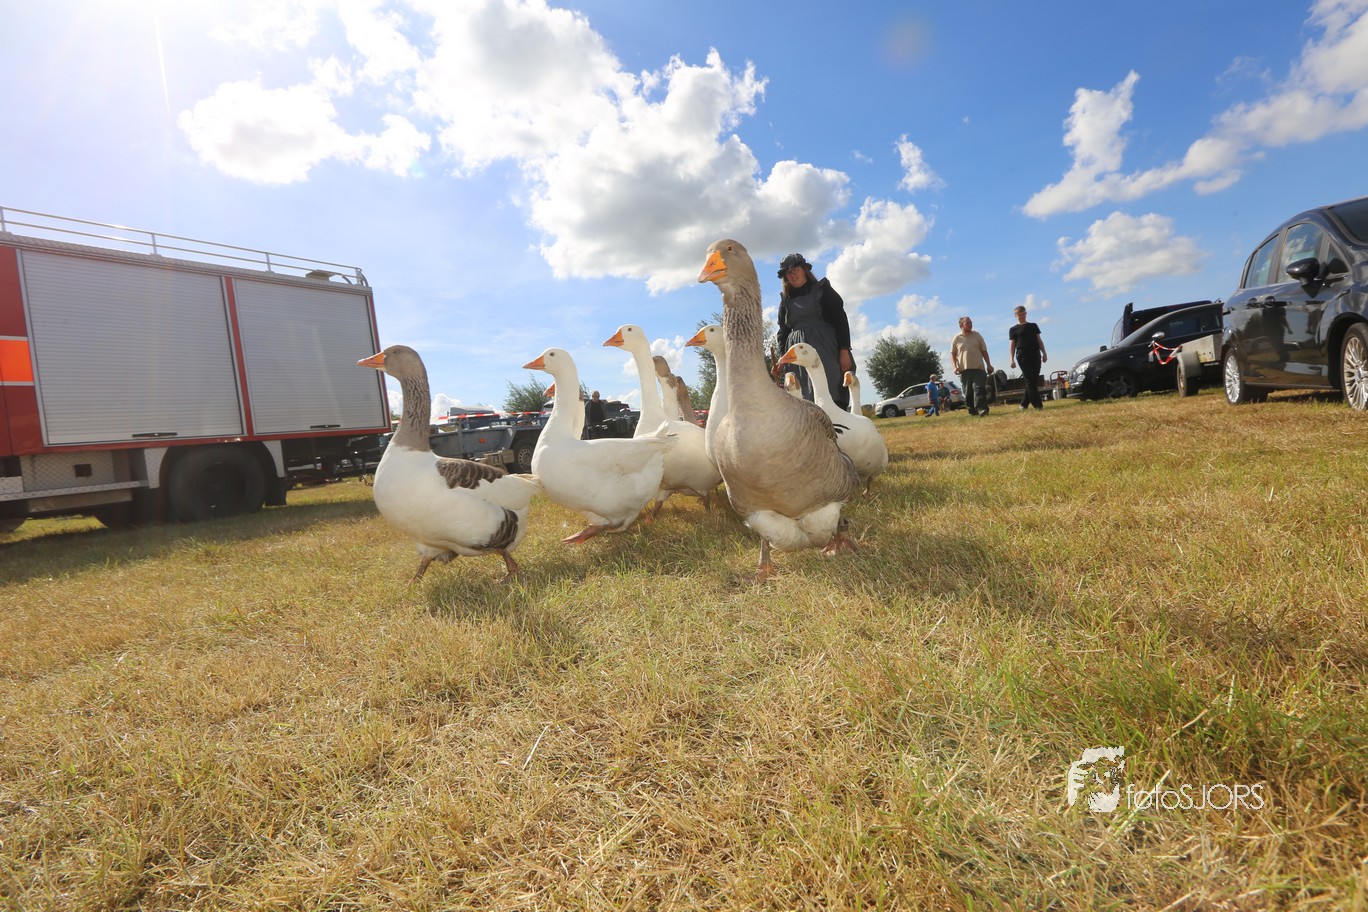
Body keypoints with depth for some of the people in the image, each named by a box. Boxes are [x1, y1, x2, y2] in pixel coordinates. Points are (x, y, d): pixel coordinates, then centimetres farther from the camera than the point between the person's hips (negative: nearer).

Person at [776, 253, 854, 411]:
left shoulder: (822, 289, 10)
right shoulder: (786, 300, 19)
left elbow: (841, 319, 2)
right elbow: (783, 332, 20)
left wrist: (844, 351, -9)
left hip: (825, 350, -3)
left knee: (832, 397, -14)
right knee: (804, 402, -7)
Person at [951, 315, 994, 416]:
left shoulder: (977, 336, 10)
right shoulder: (956, 339, 7)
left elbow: (984, 351, 12)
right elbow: (953, 354, 9)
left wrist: (989, 364, 7)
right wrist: (955, 366, -5)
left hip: (978, 368, 0)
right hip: (964, 370, 0)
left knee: (979, 389, -13)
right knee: (968, 392, 3)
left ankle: (981, 409, -21)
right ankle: (972, 410, 14)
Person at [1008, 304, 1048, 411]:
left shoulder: (1033, 326, 18)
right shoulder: (1013, 329, 11)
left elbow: (1039, 340, 16)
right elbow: (1012, 345, 6)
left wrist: (1044, 353, 5)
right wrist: (1011, 360, -6)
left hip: (1035, 355, 3)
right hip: (1022, 356, -3)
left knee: (1034, 381, 0)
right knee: (1029, 380, -10)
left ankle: (1024, 404, 7)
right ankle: (1038, 404, -12)